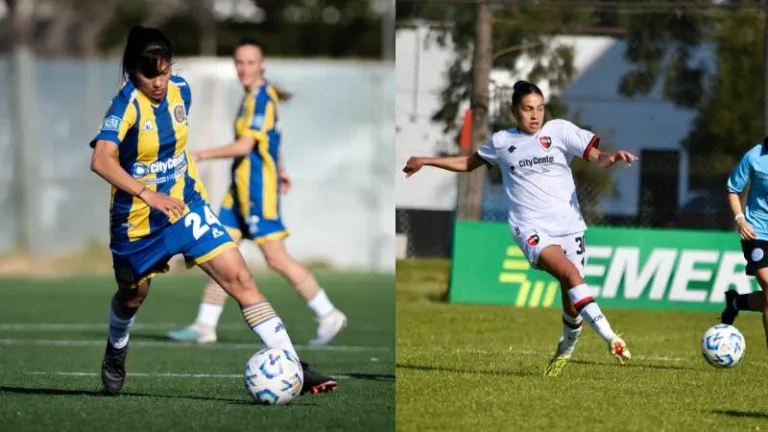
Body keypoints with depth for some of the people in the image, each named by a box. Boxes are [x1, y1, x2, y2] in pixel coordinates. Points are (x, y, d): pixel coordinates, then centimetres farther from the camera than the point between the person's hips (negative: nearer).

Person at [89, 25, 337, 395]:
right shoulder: (127, 104, -24)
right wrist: (147, 194, -50)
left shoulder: (180, 90, -6)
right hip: (138, 221, -3)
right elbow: (102, 161, -40)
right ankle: (115, 352, 54)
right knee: (132, 296, 19)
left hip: (186, 204, 3)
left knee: (240, 278, -11)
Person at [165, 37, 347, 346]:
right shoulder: (253, 96, 15)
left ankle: (329, 316, -2)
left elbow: (245, 146, -22)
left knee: (277, 258, -8)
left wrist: (202, 155, -19)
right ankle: (204, 326, 7)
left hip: (258, 188, -10)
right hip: (241, 188, 10)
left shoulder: (262, 98, -16)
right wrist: (280, 170, 39)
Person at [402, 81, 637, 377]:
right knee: (570, 274, -27)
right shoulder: (501, 142, 12)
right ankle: (609, 337, -36)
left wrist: (612, 158, -24)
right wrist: (424, 162, 27)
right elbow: (467, 163, 29)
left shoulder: (560, 130, 6)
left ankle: (566, 349, 33)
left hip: (568, 223, 1)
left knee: (571, 295, 2)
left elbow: (596, 158, -1)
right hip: (532, 228, -1)